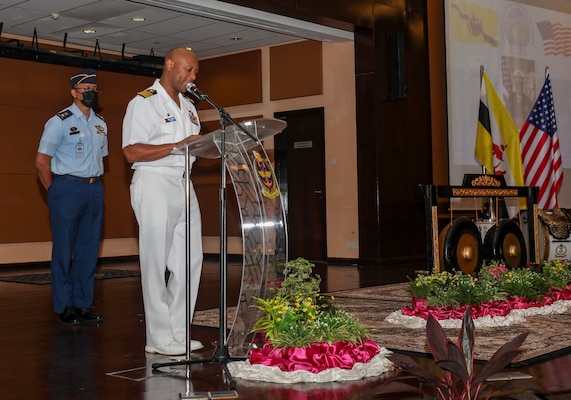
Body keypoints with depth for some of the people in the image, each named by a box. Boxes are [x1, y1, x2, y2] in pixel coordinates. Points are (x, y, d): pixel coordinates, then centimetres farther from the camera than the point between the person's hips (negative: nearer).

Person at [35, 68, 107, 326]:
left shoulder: (100, 124, 14)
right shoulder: (60, 121, -5)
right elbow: (41, 161, -6)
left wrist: (95, 185, 12)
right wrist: (55, 193, -2)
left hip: (95, 190, 6)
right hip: (67, 188, -6)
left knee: (89, 250, 8)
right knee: (64, 251, 0)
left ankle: (83, 306, 16)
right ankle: (64, 308, 7)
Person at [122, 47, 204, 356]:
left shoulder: (188, 106, 21)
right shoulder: (144, 102, -5)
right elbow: (132, 152, -15)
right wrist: (177, 146, -20)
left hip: (184, 185, 8)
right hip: (154, 183, -8)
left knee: (191, 260, 5)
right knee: (157, 262, -4)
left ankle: (178, 332, 14)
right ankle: (160, 339, 3)